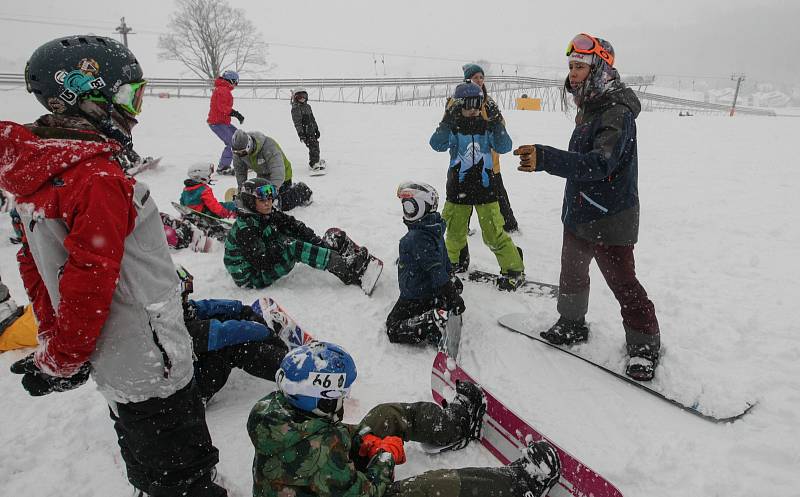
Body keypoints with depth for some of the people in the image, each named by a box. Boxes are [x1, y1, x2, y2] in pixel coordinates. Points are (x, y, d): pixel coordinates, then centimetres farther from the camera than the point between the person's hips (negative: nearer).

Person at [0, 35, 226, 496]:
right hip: (149, 364, -9)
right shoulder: (98, 179, -25)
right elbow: (89, 280, -25)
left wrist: (53, 339, 18)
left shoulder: (40, 172, 5)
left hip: (117, 367, 9)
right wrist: (60, 362, -10)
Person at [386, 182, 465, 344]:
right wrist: (452, 278, 30)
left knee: (394, 329, -4)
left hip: (416, 296, -9)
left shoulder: (418, 237, -27)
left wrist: (452, 297, -30)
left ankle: (438, 323, -20)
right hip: (433, 292, 9)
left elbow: (435, 267, -30)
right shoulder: (434, 229, 4)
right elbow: (443, 259, 17)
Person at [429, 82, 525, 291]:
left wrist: (498, 124, -19)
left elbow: (504, 147, -7)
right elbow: (437, 144, -17)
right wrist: (447, 121, -26)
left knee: (494, 234, -3)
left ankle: (514, 270, 11)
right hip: (458, 188, 1)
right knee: (454, 233, 12)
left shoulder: (487, 127, 2)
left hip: (485, 188, -1)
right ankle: (456, 262, 39)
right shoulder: (452, 128, -2)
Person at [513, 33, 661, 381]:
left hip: (609, 218, -9)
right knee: (572, 273, 21)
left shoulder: (617, 113, -22)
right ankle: (572, 325, 41)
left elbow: (599, 163, -37)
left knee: (622, 281, 0)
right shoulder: (589, 109, 9)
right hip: (579, 212, 10)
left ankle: (644, 344, 19)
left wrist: (546, 159, -49)